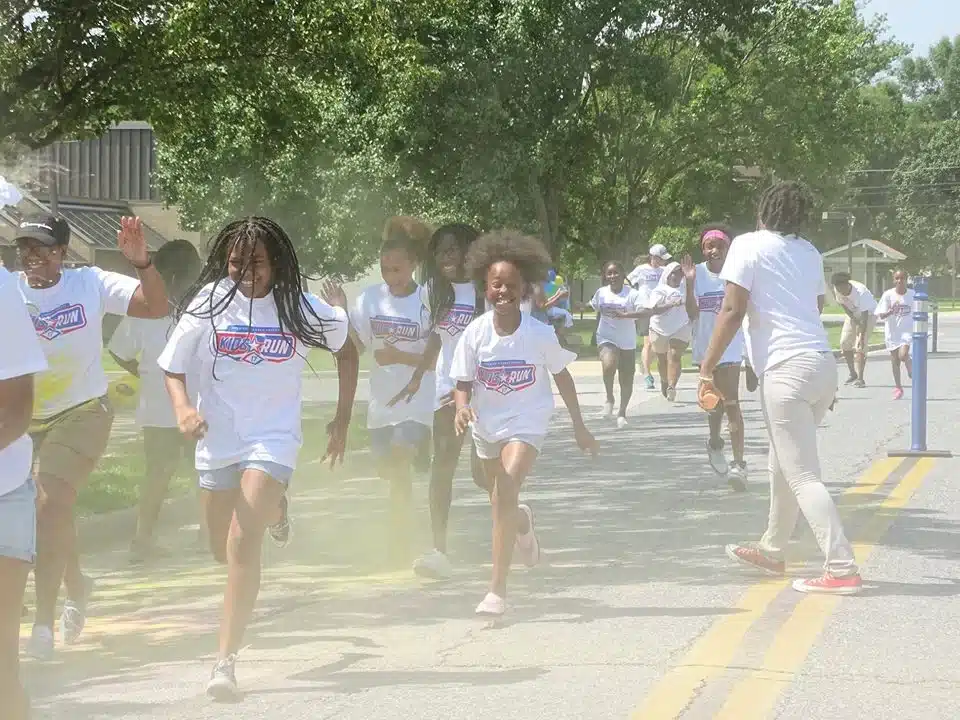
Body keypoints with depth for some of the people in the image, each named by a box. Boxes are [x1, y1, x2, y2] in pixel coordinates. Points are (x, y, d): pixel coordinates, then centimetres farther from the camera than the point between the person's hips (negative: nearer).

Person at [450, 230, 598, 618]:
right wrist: (462, 406, -28)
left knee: (505, 493, -23)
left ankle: (498, 590, -20)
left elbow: (562, 377, 0)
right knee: (501, 504, 18)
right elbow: (463, 382, -5)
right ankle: (522, 522, 59)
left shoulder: (541, 334, -15)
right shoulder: (475, 333, -13)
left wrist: (579, 426, 6)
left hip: (527, 423, -3)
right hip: (487, 425, 3)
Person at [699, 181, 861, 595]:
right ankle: (772, 552, 34)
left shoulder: (748, 246, -3)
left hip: (787, 369, -8)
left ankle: (842, 569, -13)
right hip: (823, 363, 8)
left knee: (801, 475, -7)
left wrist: (706, 369, -7)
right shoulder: (810, 253, 17)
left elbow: (733, 310, -10)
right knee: (783, 465, 22)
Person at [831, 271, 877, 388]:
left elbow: (864, 315, -36)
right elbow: (843, 305, -3)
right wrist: (854, 319, -13)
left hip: (868, 313, -7)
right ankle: (853, 374, 16)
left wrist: (862, 336, -37)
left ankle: (860, 378, -15)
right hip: (852, 314, 7)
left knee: (860, 346, -16)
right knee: (844, 343, 2)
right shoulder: (837, 290, -19)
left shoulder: (860, 292, -37)